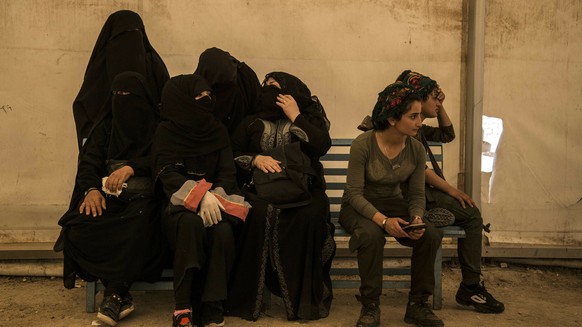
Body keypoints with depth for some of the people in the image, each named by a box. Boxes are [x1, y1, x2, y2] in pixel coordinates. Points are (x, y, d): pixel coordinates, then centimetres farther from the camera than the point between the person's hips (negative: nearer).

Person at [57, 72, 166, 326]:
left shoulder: (158, 128, 12)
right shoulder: (105, 128, 20)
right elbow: (88, 162, 8)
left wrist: (131, 167, -21)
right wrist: (91, 189, -14)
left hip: (142, 197, -3)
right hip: (106, 196, 3)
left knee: (138, 222, -38)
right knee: (77, 229, -27)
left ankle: (115, 294, -29)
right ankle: (120, 293, -21)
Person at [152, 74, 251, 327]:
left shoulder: (217, 131, 9)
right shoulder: (166, 131, 1)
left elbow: (228, 173, 1)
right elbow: (167, 174, -11)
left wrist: (215, 196, -22)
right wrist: (200, 195, -29)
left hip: (214, 203, 2)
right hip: (179, 205, -2)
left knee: (223, 231, -31)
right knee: (191, 223, -36)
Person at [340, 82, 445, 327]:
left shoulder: (416, 149, -7)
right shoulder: (363, 144, -21)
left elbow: (417, 194, 0)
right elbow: (355, 193, -19)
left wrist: (417, 218, -23)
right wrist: (382, 220, -34)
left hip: (394, 204, 4)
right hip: (359, 207, -4)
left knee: (430, 235, -23)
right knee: (371, 234, -38)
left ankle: (417, 306, -4)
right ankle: (370, 307, -17)